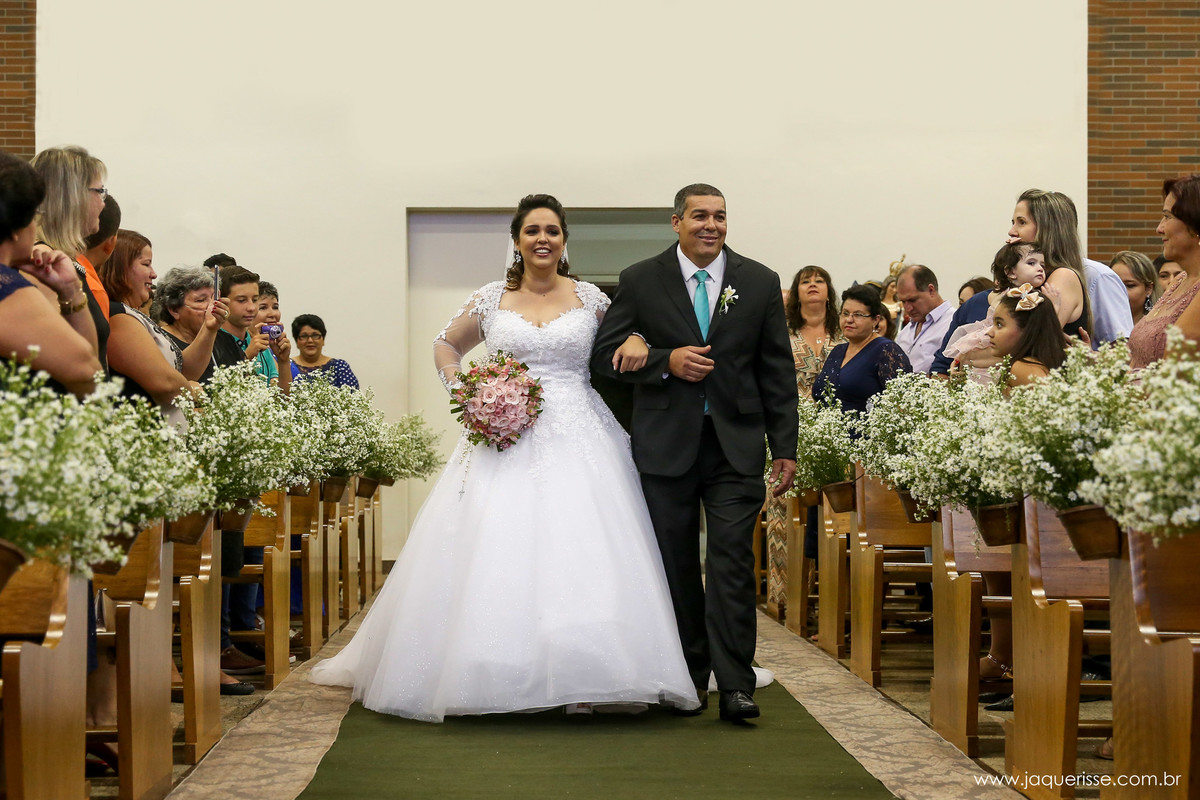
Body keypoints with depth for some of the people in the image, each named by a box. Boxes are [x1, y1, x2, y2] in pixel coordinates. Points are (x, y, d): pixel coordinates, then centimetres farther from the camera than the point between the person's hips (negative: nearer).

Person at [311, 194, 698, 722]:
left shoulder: (590, 298, 7)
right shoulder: (491, 299, 9)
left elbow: (628, 338, 19)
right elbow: (446, 346, 21)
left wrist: (638, 343, -5)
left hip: (577, 440, 0)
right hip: (505, 437, 1)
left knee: (580, 556, -8)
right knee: (495, 554, -5)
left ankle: (580, 679, -3)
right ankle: (490, 677, 3)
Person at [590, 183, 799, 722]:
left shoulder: (759, 283, 6)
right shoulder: (639, 281, 3)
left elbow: (778, 371, 6)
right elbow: (606, 355, 2)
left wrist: (784, 449, 2)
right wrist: (666, 361, -14)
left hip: (735, 445, 0)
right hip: (666, 446, 0)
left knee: (733, 563, -8)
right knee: (677, 567, 8)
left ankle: (734, 685, -5)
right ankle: (690, 676, 20)